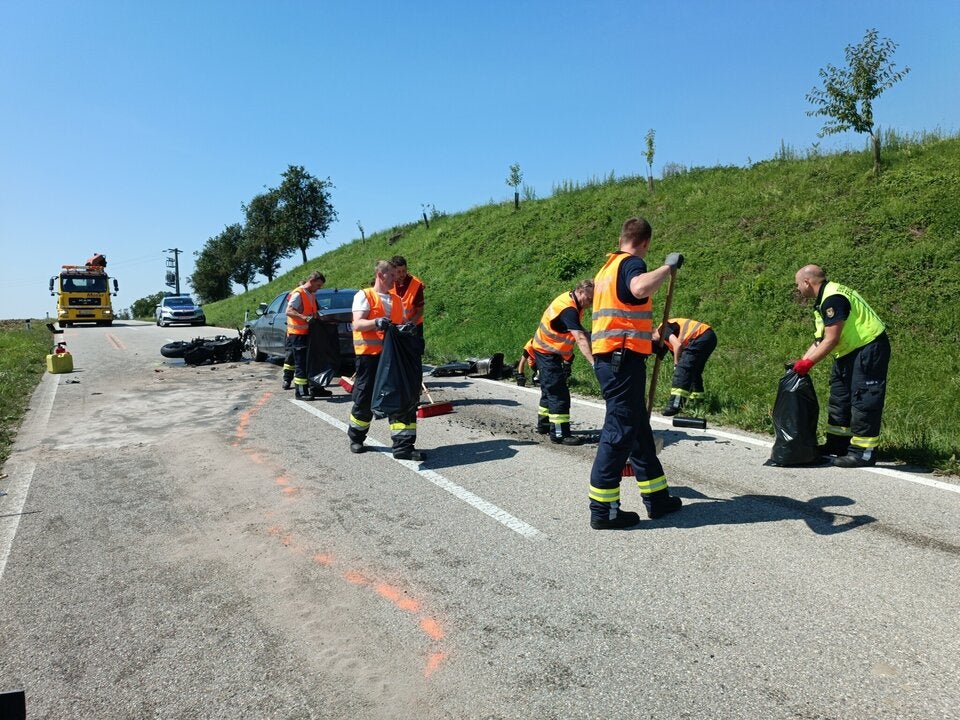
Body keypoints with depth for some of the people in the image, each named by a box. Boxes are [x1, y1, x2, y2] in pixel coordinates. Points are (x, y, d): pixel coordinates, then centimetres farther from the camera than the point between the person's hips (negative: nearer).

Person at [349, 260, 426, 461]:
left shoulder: (396, 299, 19)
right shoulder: (364, 296, 0)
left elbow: (402, 323, 23)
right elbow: (358, 324, -12)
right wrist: (376, 323, -31)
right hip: (369, 355, -5)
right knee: (365, 400, 5)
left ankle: (403, 445, 0)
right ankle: (356, 438, 29)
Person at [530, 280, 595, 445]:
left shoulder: (569, 299, 2)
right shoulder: (568, 309, -28)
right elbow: (580, 339, -38)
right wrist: (593, 362, -45)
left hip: (550, 352, 11)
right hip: (547, 353, -11)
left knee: (550, 389, 20)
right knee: (559, 393, -11)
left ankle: (543, 424, 32)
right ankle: (560, 433, -9)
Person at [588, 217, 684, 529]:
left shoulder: (608, 267, 21)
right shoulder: (631, 263, -8)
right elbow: (640, 288, -34)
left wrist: (648, 342, 38)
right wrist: (669, 266, -18)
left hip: (609, 359, 10)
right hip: (624, 360, -10)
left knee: (639, 430, 16)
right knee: (620, 432, -5)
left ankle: (657, 498, 27)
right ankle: (602, 510, 1)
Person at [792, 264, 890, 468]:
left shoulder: (832, 299, -22)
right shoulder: (822, 300, 12)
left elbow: (831, 340, -25)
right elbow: (820, 340, 12)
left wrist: (808, 362, -21)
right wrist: (802, 362, 4)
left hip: (869, 349, -11)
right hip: (850, 351, 11)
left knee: (863, 400, -9)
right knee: (839, 396, 16)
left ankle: (863, 452, -4)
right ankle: (837, 444, 26)